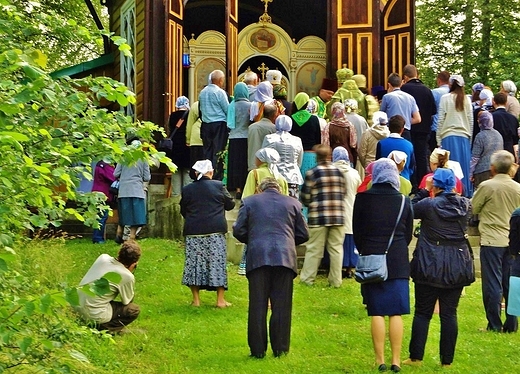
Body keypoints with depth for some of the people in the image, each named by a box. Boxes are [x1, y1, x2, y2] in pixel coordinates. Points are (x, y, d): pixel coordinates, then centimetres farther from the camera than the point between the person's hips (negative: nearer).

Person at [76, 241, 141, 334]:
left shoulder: (103, 257, 1)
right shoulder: (127, 277, -16)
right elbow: (127, 301, 0)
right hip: (94, 314, -7)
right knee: (135, 309, 7)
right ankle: (102, 328, -4)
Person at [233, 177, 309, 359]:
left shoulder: (249, 202, 11)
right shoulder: (292, 203, 13)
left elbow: (238, 230, 6)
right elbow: (303, 235, 13)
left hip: (257, 258, 0)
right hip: (285, 258, 1)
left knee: (257, 305, 3)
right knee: (281, 306, 4)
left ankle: (258, 349, 3)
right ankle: (280, 349, 5)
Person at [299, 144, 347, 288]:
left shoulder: (312, 173, -6)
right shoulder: (339, 172, 6)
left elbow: (305, 197, -3)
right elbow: (344, 192, 12)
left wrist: (310, 204, 18)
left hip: (318, 217, -3)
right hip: (338, 216, 3)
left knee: (314, 249, 3)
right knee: (336, 248, 7)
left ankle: (307, 278, 9)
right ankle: (336, 280, 9)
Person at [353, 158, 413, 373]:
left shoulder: (363, 199, -5)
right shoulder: (404, 201, -1)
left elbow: (357, 231, 4)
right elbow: (408, 234, 9)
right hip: (398, 262, 1)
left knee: (376, 313, 2)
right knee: (396, 313, 3)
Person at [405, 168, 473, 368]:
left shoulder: (428, 204, -12)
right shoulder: (465, 205, 0)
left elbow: (411, 210, 4)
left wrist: (424, 190, 8)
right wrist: (451, 193, 16)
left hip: (430, 266, -3)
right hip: (457, 267, 3)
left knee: (422, 312, 6)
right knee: (449, 313, 6)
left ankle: (416, 357, 9)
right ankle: (447, 360, 8)